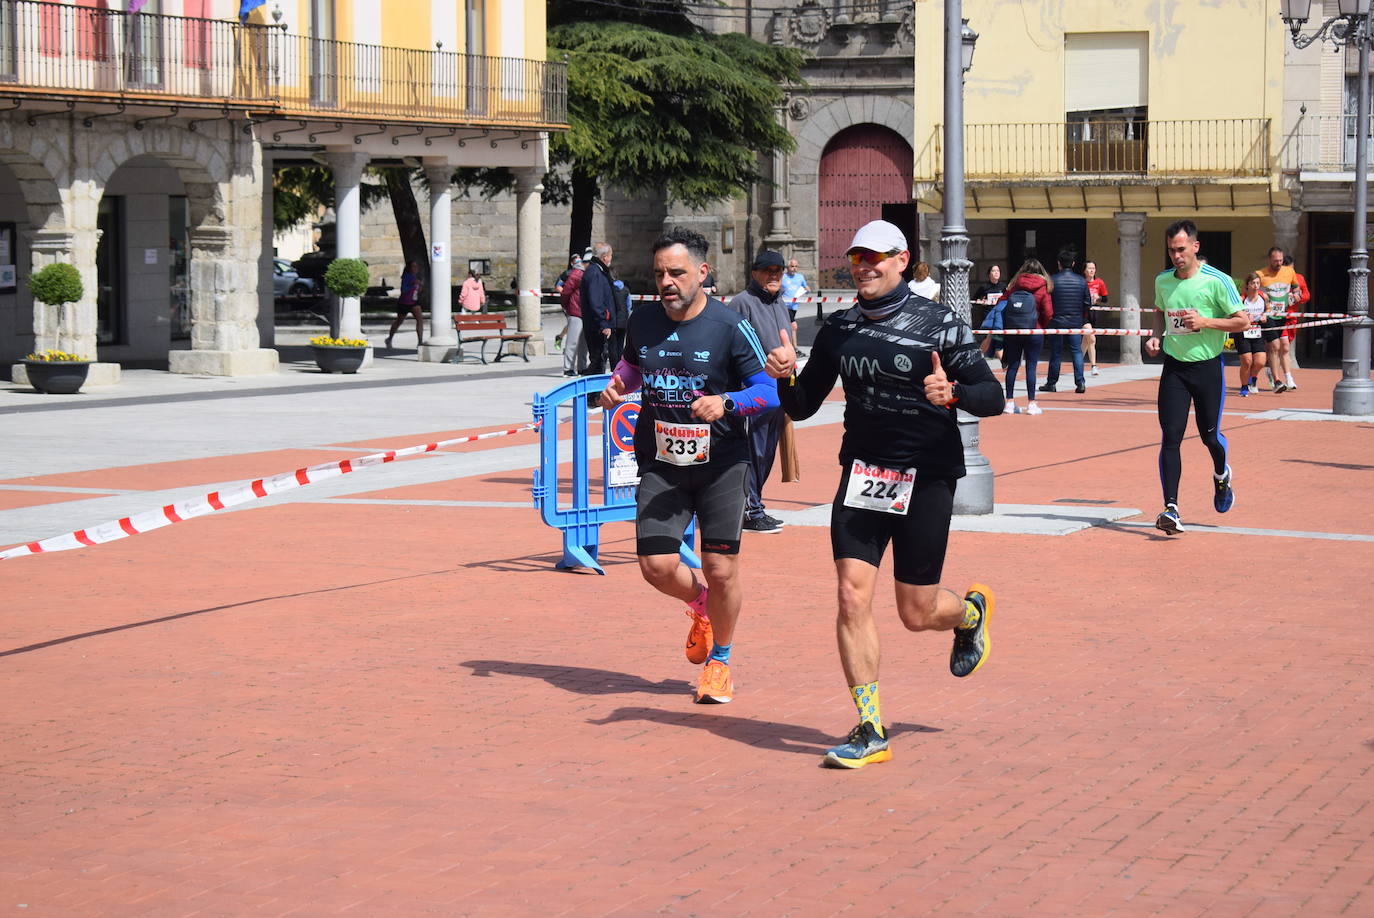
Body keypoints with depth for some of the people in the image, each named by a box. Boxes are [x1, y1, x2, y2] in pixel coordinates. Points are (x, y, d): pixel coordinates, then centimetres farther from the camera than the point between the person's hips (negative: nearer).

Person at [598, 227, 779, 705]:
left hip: (721, 463, -3)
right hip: (659, 464, 3)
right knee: (657, 566, -8)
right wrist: (617, 384, 3)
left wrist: (726, 402, -26)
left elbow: (772, 390, -9)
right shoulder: (642, 320, 2)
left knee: (721, 570, -1)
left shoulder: (729, 327, -11)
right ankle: (700, 606, 28)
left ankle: (719, 661, 24)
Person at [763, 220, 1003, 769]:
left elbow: (993, 397, -8)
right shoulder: (839, 329, 6)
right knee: (853, 598, -8)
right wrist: (786, 377, -10)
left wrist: (953, 393, -29)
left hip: (926, 477, -4)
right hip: (862, 474, 4)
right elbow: (802, 407, 11)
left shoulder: (939, 325, -7)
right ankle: (870, 732, 0)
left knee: (917, 614, 4)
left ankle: (971, 611, 41)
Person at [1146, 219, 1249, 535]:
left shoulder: (1217, 281, -10)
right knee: (1170, 436, -9)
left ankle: (1221, 475, 42)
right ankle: (1171, 509, -13)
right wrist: (1155, 336, 3)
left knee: (1209, 435, 7)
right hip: (1173, 367, 3)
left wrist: (1205, 322, -20)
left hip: (1207, 367, -3)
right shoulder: (1162, 281, 5)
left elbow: (1243, 320, -8)